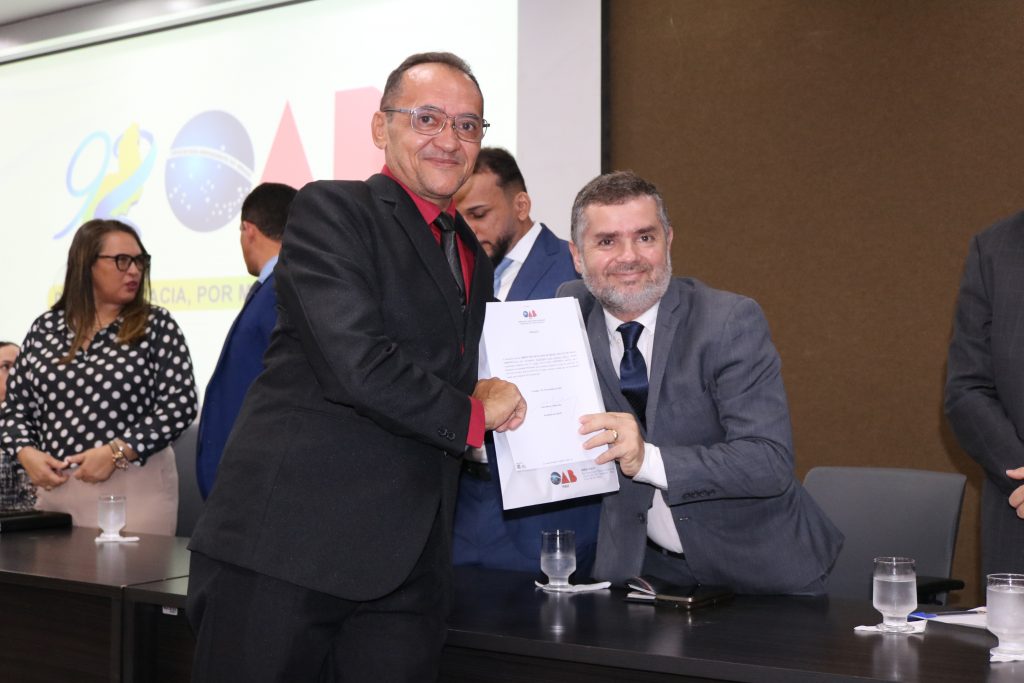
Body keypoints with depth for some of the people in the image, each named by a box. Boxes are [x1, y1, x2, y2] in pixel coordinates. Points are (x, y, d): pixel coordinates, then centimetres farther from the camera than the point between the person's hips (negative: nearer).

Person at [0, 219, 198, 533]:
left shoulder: (156, 325, -1)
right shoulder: (46, 328, 8)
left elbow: (180, 405, -8)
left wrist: (116, 452, -16)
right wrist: (26, 453, -8)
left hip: (135, 489, -3)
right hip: (54, 487, 3)